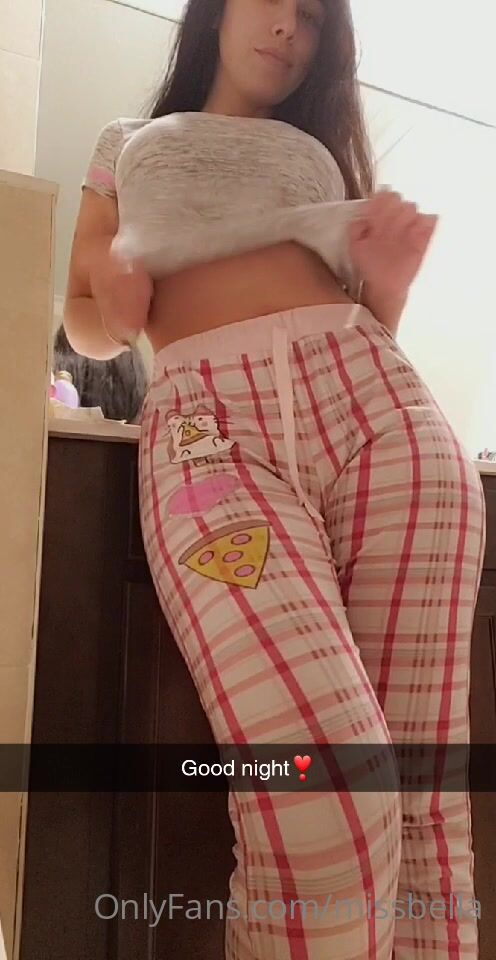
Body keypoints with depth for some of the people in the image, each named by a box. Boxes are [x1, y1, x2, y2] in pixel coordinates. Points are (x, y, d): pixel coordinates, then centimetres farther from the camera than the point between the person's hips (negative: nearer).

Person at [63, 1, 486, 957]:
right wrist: (113, 305, 3)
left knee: (426, 794, -7)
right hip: (210, 425, -2)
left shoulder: (323, 147, 33)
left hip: (378, 402, 3)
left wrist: (391, 282, 5)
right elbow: (87, 322, 26)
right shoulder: (129, 144, 31)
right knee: (325, 794, -24)